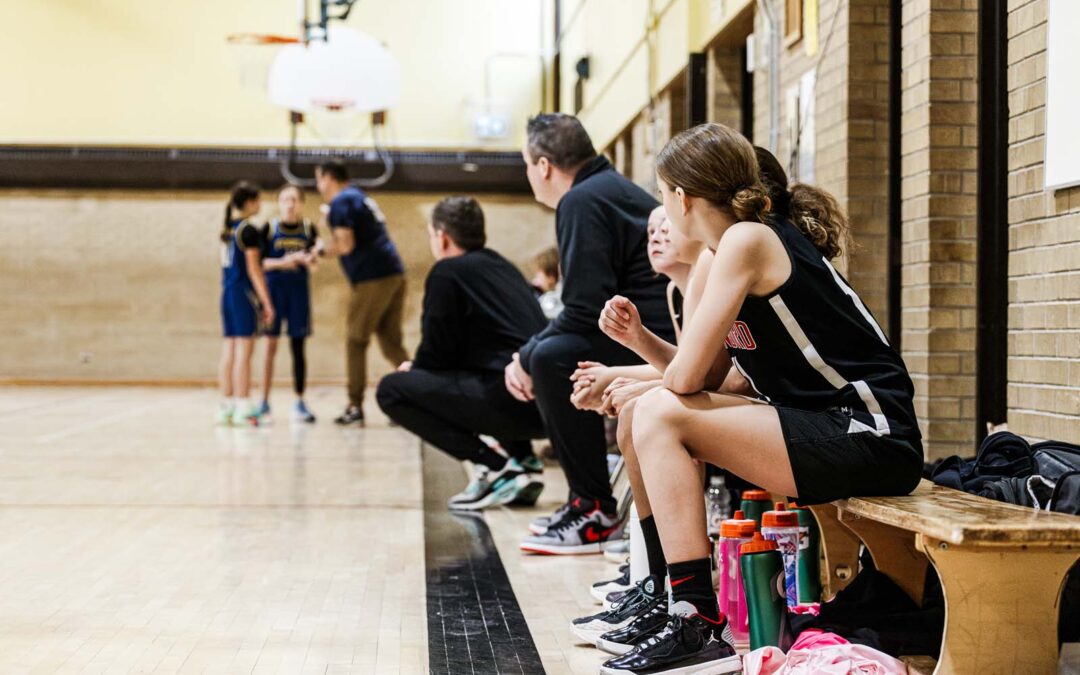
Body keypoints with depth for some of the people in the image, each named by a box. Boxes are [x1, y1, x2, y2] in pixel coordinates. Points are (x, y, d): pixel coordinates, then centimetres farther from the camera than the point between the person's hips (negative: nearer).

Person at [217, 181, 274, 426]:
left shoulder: (228, 229, 14)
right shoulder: (249, 230, -10)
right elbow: (253, 268, -13)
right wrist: (266, 302, -12)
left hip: (227, 293, 8)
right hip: (245, 293, -8)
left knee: (228, 352, 8)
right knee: (243, 352, -8)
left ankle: (226, 407, 10)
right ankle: (242, 409, -10)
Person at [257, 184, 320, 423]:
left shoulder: (308, 228, 4)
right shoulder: (270, 228, 0)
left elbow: (313, 257, -6)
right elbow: (260, 262, -3)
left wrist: (309, 257, -28)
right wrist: (281, 262, -18)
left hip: (299, 289, 1)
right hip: (274, 288, -1)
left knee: (298, 347, 4)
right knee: (270, 345, 0)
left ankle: (299, 402, 11)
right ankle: (265, 401, 7)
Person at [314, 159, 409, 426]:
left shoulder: (340, 202, -6)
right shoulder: (360, 196, 23)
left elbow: (346, 245, -14)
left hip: (372, 278, -8)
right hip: (394, 274, 8)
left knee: (355, 342, 2)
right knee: (391, 342, 9)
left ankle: (355, 407, 4)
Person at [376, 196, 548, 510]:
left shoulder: (448, 271, 0)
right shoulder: (503, 267, 23)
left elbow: (439, 354, 0)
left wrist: (413, 368, 21)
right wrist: (420, 368, 30)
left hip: (511, 401, -9)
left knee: (392, 389, 0)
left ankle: (494, 467, -6)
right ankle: (524, 462, 17)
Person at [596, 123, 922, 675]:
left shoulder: (746, 239, -12)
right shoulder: (735, 250, 16)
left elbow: (686, 376, -15)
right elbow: (704, 379, 14)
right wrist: (638, 335, 2)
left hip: (868, 439, -10)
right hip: (824, 428, 10)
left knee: (659, 414, -19)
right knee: (642, 414, 9)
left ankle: (700, 628, -19)